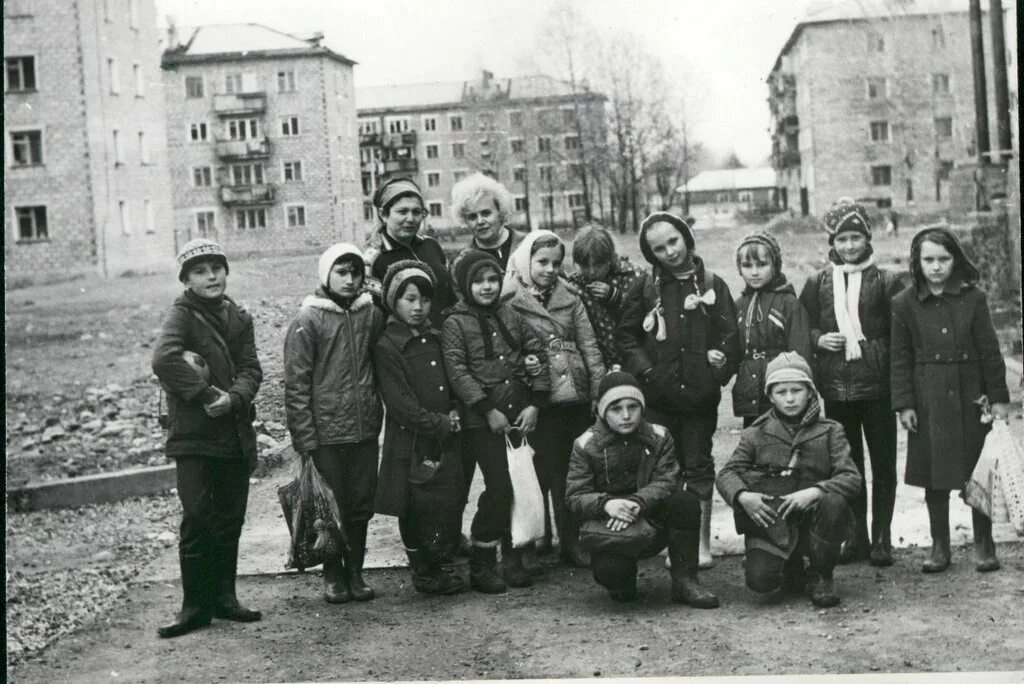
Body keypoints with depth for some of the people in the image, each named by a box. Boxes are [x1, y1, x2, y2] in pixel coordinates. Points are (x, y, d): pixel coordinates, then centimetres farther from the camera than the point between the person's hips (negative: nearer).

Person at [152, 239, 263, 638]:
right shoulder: (182, 315, -6)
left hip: (235, 435, 6)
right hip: (193, 436, -6)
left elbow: (251, 370, 3)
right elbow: (164, 359, -25)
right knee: (197, 521, -6)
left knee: (230, 520, 12)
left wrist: (233, 398, -17)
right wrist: (206, 393, -24)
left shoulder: (238, 318, 11)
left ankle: (223, 597, 23)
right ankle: (195, 606, 5)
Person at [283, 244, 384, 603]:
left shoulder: (372, 314, 5)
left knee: (362, 505, 9)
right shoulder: (307, 321, -5)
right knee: (330, 507, 5)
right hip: (326, 433, -3)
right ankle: (333, 574, 19)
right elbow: (296, 383, -7)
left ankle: (355, 570, 22)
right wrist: (304, 438, -11)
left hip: (366, 429, 4)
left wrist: (379, 414, 1)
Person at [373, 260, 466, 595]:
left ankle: (435, 566, 25)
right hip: (409, 441, -6)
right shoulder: (386, 347, -10)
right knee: (413, 510, 3)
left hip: (443, 438, 6)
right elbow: (399, 401, -16)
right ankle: (424, 573, 16)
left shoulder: (434, 339, 13)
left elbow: (450, 382, 21)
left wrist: (454, 411, 2)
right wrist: (438, 423, -15)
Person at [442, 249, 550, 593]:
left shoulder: (510, 315, 12)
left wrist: (535, 403, 1)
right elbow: (457, 371, -10)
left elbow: (538, 354, 11)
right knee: (499, 487, -10)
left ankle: (513, 557, 17)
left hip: (520, 415, 5)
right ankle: (481, 562, 5)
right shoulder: (455, 323, -2)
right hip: (482, 420, -4)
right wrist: (489, 411, -15)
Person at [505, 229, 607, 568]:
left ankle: (572, 540, 19)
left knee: (574, 470, 9)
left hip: (576, 396, 4)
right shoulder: (510, 300, -2)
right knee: (542, 470, 0)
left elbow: (589, 346, 9)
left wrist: (601, 389, 2)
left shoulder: (570, 298, 11)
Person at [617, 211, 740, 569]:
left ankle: (702, 542, 16)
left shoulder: (712, 284, 2)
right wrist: (646, 371, -6)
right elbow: (626, 336, 6)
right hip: (659, 395, 1)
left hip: (700, 392, 0)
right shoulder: (645, 289, 3)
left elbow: (730, 336, 1)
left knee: (699, 466, 7)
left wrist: (719, 370, -12)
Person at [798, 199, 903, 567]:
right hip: (835, 389, 2)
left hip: (877, 386, -2)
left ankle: (881, 539, 16)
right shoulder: (818, 282, 6)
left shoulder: (886, 281, 0)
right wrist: (819, 339, -9)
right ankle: (857, 537, 20)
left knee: (883, 463, 5)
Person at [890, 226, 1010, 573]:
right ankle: (939, 547, 19)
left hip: (969, 398, 0)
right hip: (928, 401, 0)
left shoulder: (973, 298, -1)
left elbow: (990, 351, 1)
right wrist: (903, 403, -3)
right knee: (934, 478, 7)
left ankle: (984, 545, 20)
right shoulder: (904, 303, 0)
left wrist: (998, 397, 0)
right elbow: (900, 358, 1)